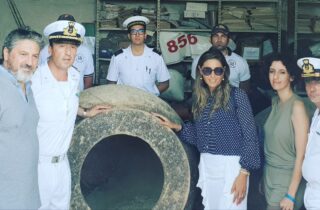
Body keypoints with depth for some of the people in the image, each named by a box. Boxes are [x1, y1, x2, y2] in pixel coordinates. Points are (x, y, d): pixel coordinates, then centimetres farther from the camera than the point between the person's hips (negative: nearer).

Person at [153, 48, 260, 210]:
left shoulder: (237, 96, -8)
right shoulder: (200, 98, 8)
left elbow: (250, 136, -9)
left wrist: (243, 173, -13)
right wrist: (176, 127, 2)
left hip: (231, 166, -5)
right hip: (206, 166, 5)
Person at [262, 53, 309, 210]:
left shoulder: (297, 106, -17)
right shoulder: (275, 101, 5)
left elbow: (301, 155, -17)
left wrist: (291, 195, -18)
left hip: (287, 179, -7)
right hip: (269, 175, 7)